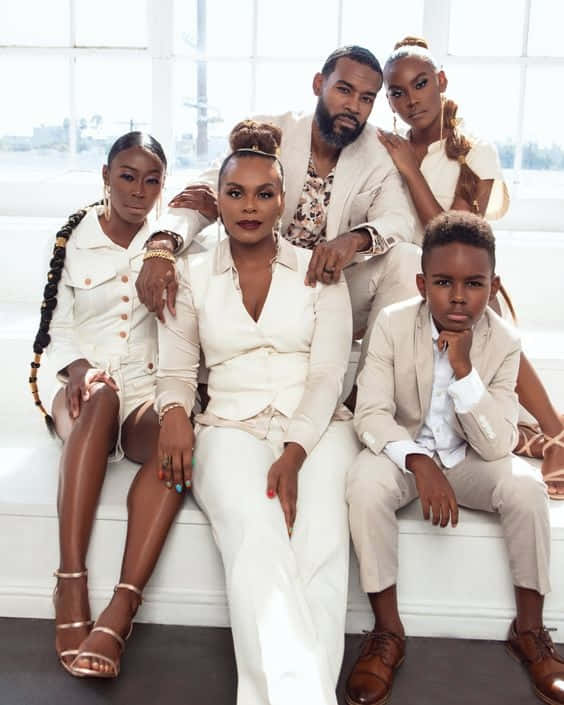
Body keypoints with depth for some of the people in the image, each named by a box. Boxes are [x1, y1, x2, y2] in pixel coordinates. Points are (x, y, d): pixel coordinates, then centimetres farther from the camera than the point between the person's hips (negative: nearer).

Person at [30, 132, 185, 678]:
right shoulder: (73, 237, 8)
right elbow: (59, 326, 7)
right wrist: (79, 367, -14)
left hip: (149, 393, 1)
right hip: (84, 388, 0)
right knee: (102, 398, -39)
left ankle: (118, 613, -39)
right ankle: (71, 590, -39)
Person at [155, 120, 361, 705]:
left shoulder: (320, 271, 9)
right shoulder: (192, 276, 13)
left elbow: (327, 374, 0)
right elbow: (176, 370, 15)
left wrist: (294, 453, -16)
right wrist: (174, 411, -11)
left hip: (316, 430, 1)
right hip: (231, 429, 0)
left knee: (322, 540, -31)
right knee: (256, 536, -33)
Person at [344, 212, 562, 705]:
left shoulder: (504, 341, -14)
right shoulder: (393, 324, -16)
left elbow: (497, 446, -19)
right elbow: (371, 414, -20)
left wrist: (463, 368, -30)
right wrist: (419, 462, -37)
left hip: (470, 461, 1)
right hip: (405, 454, -1)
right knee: (366, 481, -32)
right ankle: (388, 631, -15)